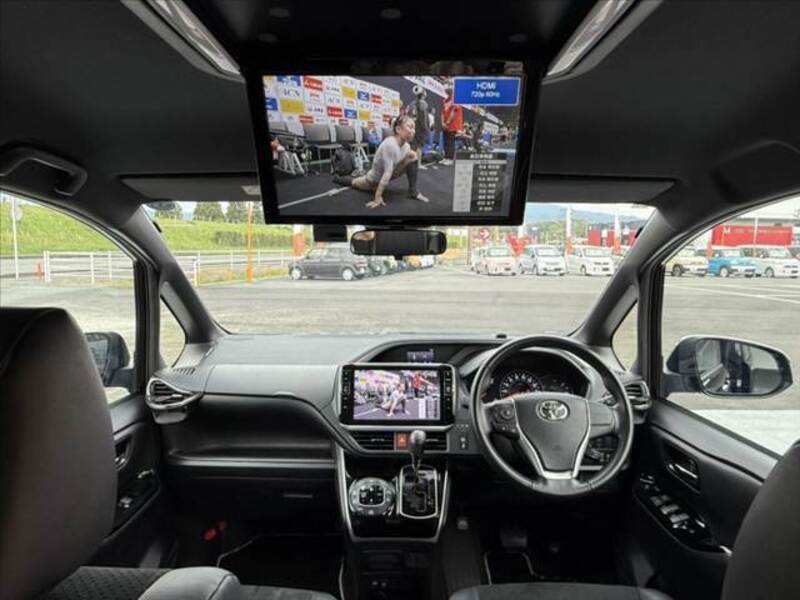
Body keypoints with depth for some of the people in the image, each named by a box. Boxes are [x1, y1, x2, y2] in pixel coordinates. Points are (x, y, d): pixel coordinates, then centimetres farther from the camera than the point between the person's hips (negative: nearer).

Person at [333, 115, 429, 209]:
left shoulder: (406, 146, -14)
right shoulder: (390, 144, -39)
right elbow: (388, 173, -42)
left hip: (392, 173, 6)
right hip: (375, 178, -5)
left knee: (413, 156, -13)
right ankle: (338, 178, 53)